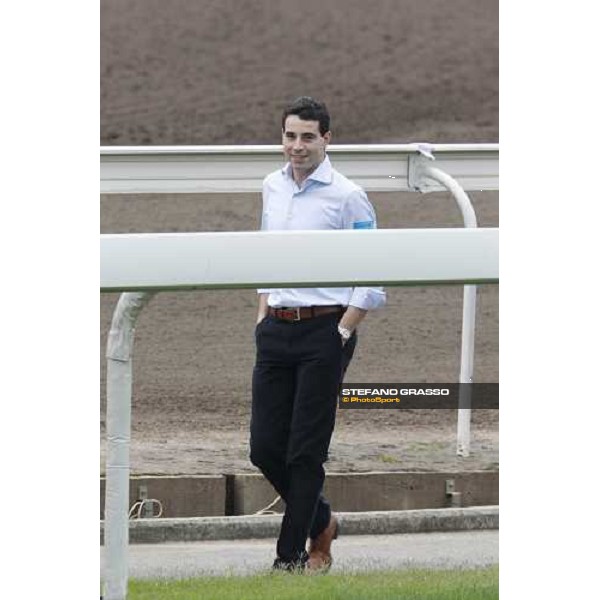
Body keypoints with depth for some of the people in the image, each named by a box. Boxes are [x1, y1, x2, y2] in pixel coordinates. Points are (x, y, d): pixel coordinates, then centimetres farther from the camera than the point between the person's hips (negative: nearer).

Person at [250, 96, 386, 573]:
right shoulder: (273, 188, 11)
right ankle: (321, 523, 27)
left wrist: (343, 331, -12)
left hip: (323, 333, -6)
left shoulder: (347, 197, -9)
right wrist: (263, 314, 14)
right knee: (265, 446, 5)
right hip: (276, 331, 6)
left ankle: (290, 557, 4)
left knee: (305, 451, -4)